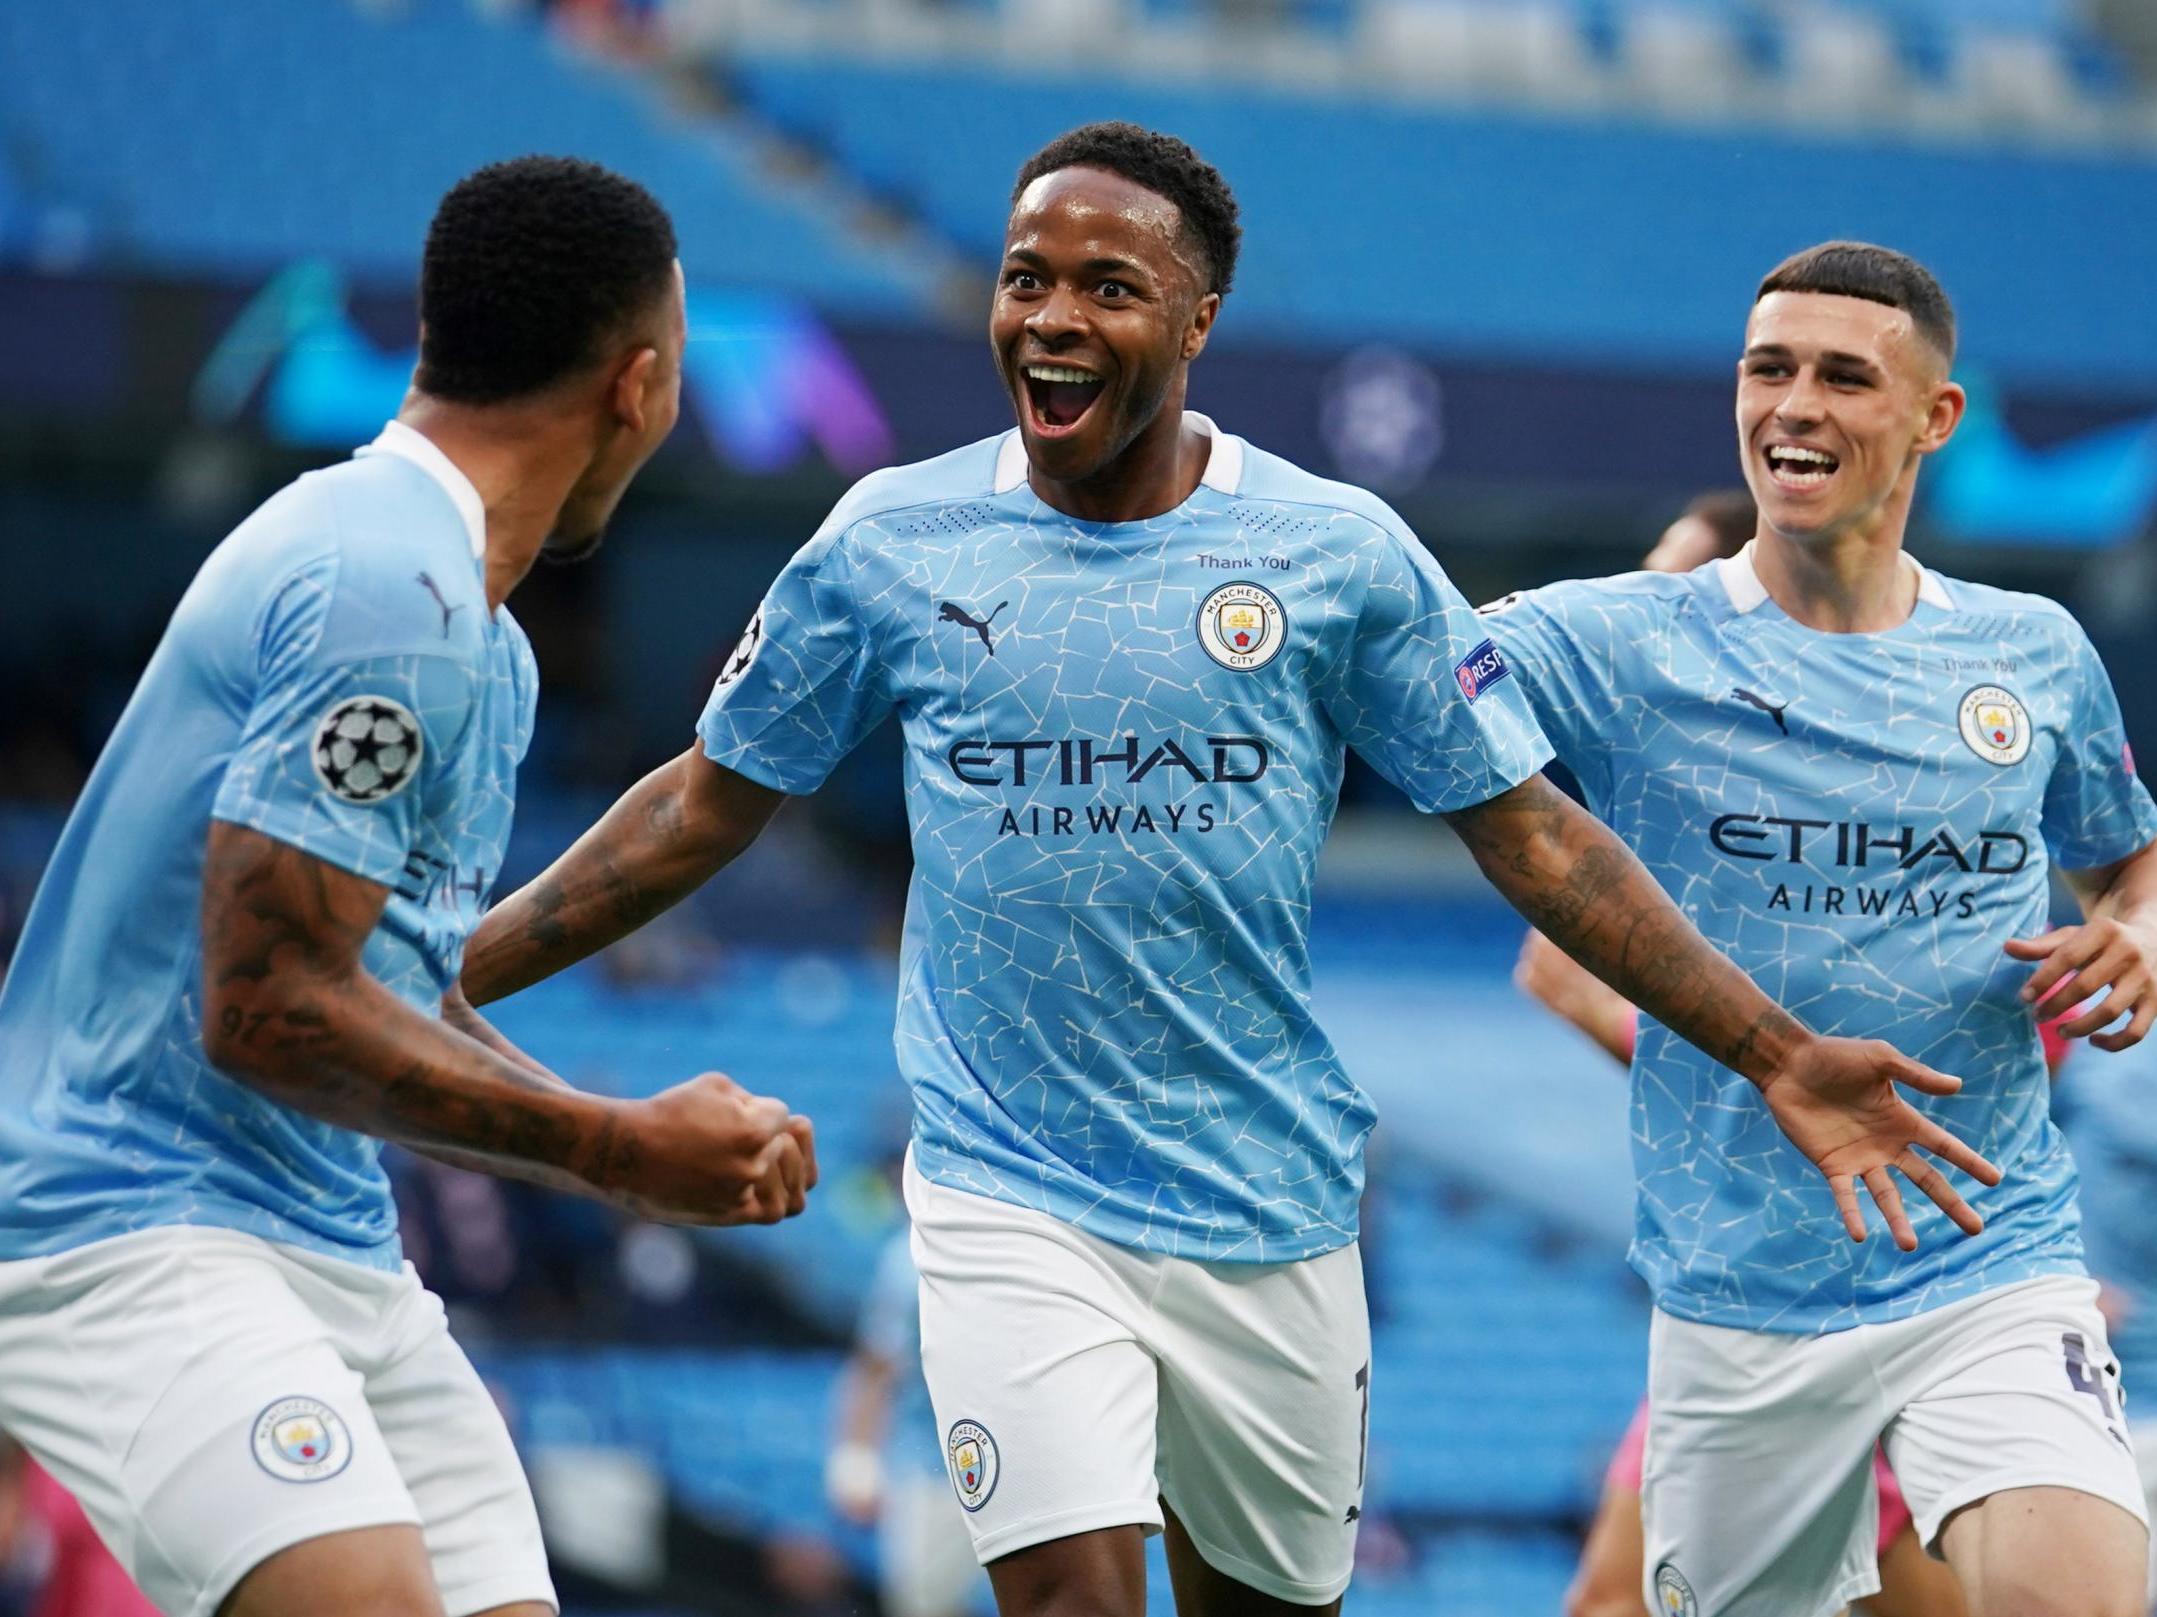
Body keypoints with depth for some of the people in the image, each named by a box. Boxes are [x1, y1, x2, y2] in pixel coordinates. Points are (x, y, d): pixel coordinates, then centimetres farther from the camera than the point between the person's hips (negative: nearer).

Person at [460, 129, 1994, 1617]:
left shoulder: (1341, 551, -2)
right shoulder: (889, 542, 0)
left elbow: (1531, 834, 2)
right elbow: (710, 803, 10)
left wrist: (1779, 1055, -3)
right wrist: (439, 982, 5)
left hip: (1272, 1209, 1)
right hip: (1014, 1206, -1)